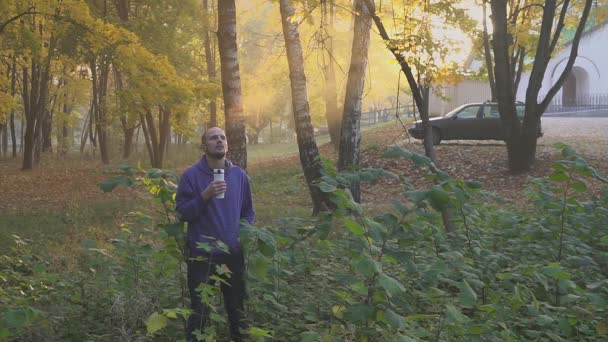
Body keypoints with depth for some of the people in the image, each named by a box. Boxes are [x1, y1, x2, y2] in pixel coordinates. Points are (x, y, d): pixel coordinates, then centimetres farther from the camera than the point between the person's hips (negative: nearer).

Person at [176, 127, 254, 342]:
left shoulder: (239, 175, 6)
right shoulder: (191, 175, -5)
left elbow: (248, 212, 16)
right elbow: (181, 213, -9)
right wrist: (205, 196, -22)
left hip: (233, 254, 4)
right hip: (201, 255, -3)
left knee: (237, 309, 14)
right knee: (199, 312, 3)